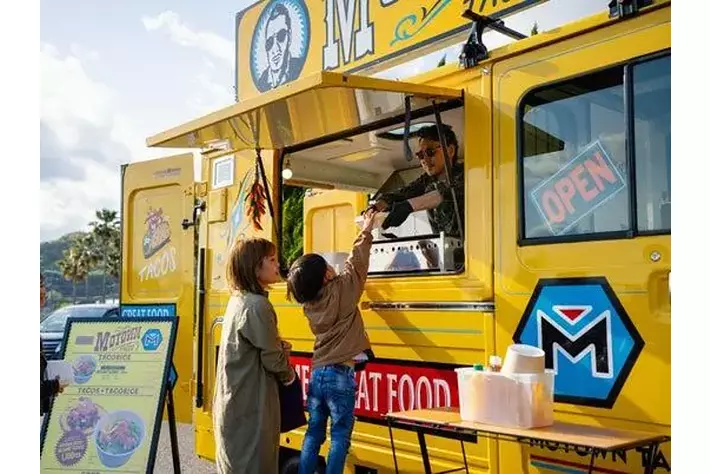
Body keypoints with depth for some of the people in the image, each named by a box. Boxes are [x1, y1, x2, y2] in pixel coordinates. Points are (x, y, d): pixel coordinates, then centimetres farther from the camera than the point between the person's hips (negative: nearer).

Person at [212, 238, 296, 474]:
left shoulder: (237, 300, 7)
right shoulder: (257, 305, -20)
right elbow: (272, 359, -16)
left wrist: (278, 346, 1)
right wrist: (289, 375, 4)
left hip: (233, 403, 9)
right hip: (250, 408, -9)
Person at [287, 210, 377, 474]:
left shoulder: (309, 304, 7)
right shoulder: (340, 291, -11)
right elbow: (356, 263, 0)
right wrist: (366, 232, 13)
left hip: (317, 373, 6)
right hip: (340, 375, -6)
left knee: (313, 434, 13)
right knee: (340, 437, 2)